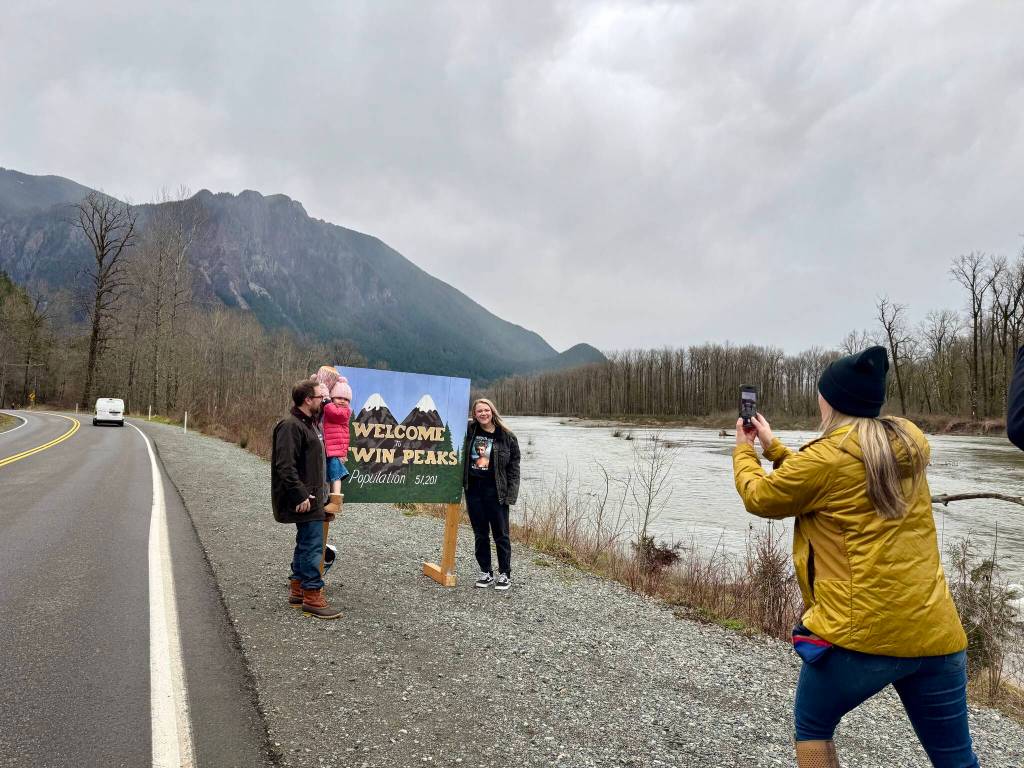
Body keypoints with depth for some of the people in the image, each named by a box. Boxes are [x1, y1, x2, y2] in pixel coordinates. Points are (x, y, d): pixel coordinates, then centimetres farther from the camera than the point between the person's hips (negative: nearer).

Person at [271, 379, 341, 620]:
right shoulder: (291, 426, -17)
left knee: (306, 543, 18)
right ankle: (312, 597, -1)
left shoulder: (307, 423, 16)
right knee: (312, 545, -8)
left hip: (310, 498, 11)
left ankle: (297, 589, 28)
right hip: (304, 500, -11)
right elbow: (285, 466, -24)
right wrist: (301, 496, -24)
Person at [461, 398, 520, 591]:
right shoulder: (468, 431, 3)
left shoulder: (506, 437, -3)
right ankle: (486, 573, 23)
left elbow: (514, 467, -2)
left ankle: (505, 574, 16)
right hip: (473, 490, 3)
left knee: (501, 534, 4)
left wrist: (510, 494, -8)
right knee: (480, 534, 12)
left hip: (495, 491, -3)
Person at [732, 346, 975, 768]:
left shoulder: (827, 456, -13)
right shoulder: (910, 443, 7)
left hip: (861, 634, -6)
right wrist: (772, 445, 27)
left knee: (811, 731, 19)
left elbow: (759, 496, 4)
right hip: (935, 632, 6)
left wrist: (743, 451, 22)